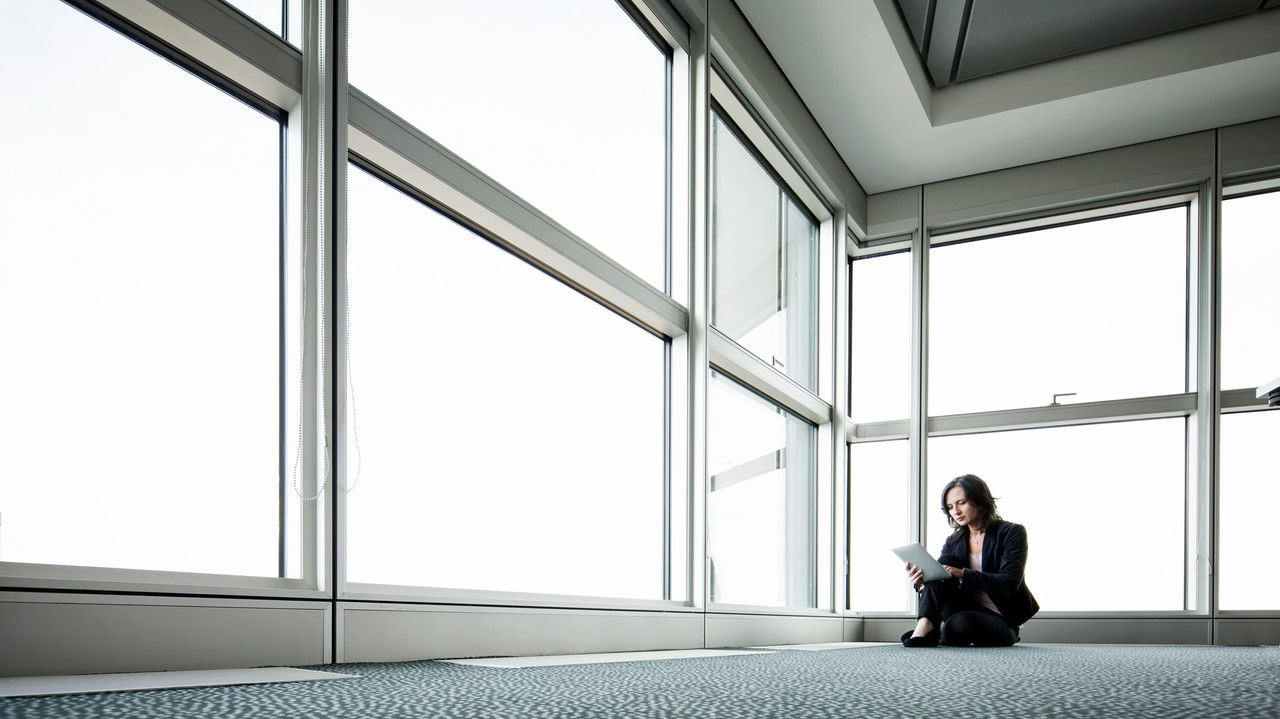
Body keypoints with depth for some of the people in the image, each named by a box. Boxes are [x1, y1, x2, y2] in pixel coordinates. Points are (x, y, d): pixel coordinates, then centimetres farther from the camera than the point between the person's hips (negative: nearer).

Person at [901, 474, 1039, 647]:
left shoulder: (1011, 533, -6)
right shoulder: (953, 542, 9)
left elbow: (1009, 583, -19)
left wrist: (962, 574, -31)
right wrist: (922, 581, -25)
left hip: (1002, 622, -5)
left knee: (960, 623, -39)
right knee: (945, 561, -19)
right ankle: (924, 628, -29)